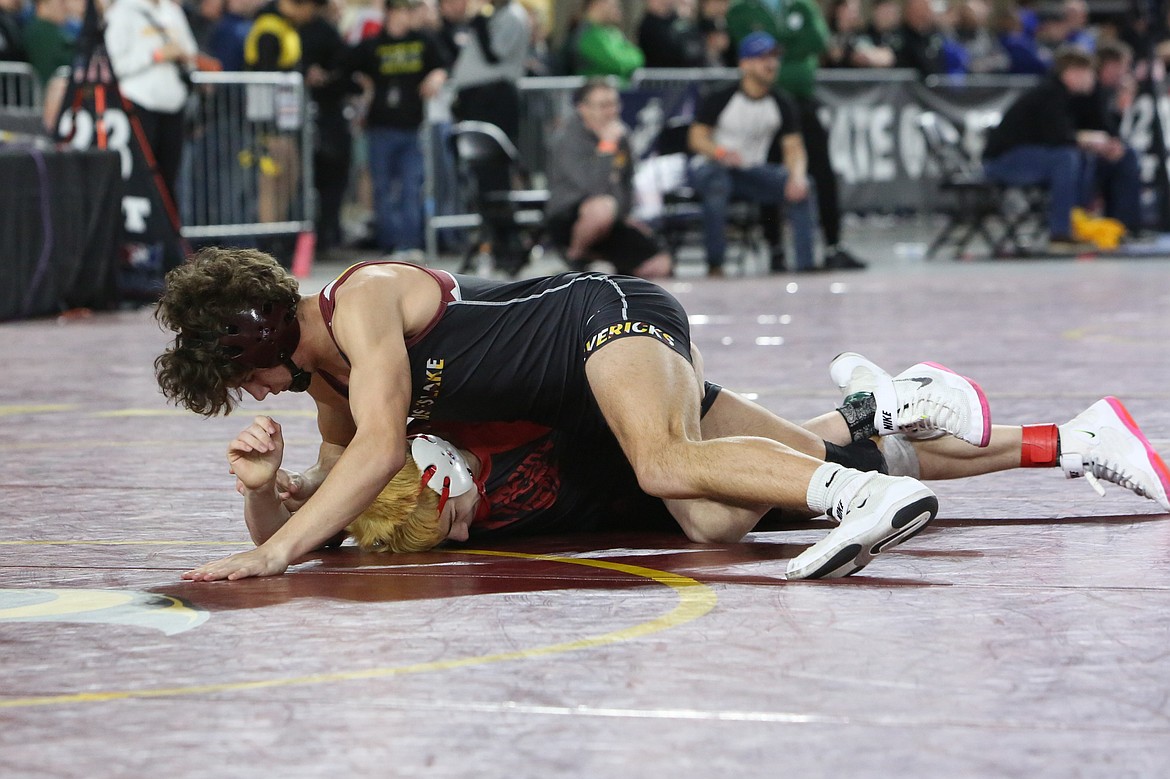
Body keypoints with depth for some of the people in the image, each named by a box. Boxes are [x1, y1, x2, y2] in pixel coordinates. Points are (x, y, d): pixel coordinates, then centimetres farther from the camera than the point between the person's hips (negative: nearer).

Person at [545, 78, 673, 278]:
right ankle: (575, 255, -12)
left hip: (611, 224, 7)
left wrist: (625, 215, 12)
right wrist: (607, 147, -24)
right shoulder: (567, 140, -15)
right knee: (603, 207, -41)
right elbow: (594, 188, -28)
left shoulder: (620, 135, 8)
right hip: (567, 219, -7)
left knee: (660, 265, -7)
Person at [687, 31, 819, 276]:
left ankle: (806, 263, -17)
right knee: (717, 183, -39)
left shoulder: (781, 104, 2)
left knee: (800, 188, -18)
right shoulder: (720, 99, -10)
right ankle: (715, 264, -34)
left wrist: (797, 175, -25)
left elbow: (793, 147, -3)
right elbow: (696, 137, -12)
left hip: (753, 172, 4)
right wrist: (720, 152, -33)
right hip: (710, 168, -4)